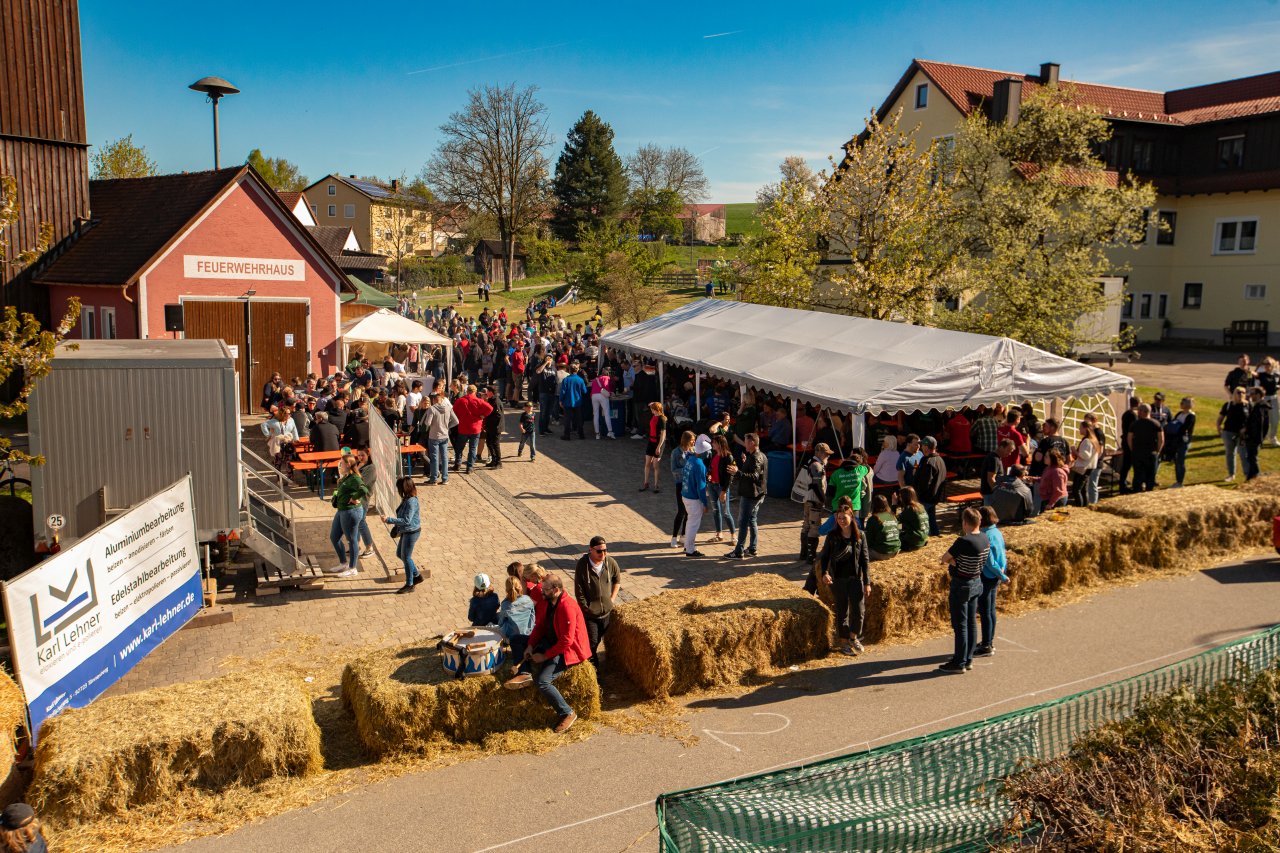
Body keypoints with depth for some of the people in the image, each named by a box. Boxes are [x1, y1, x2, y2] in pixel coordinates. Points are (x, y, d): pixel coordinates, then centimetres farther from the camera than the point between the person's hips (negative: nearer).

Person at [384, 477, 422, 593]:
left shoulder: (411, 502, -25)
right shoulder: (406, 499, 5)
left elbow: (406, 520, -27)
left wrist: (389, 520, -26)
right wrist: (397, 529, 16)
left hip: (411, 532, -10)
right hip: (405, 531, 10)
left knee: (406, 557, 2)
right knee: (399, 554, 20)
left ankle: (409, 585, 17)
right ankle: (417, 575, 31)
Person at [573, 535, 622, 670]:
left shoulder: (611, 562, -10)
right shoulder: (582, 565, -19)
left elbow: (617, 579, 9)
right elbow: (579, 591, -13)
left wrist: (612, 598, 2)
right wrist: (586, 608, -11)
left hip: (607, 611, 3)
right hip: (589, 613, -3)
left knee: (599, 639, 18)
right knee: (592, 642, 1)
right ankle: (593, 668, 23)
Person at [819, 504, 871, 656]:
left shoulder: (860, 536, -3)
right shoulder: (832, 536, -5)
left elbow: (865, 560, 0)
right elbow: (824, 556, 1)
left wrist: (867, 582, -2)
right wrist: (824, 573, -17)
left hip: (855, 578, 1)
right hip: (838, 579, -1)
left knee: (859, 610, -3)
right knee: (842, 611, 7)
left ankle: (854, 637, 24)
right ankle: (844, 642, 22)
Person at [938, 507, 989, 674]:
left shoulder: (963, 541, -26)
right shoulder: (985, 540, -1)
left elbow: (944, 559, -17)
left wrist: (952, 561, 0)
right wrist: (957, 563, -4)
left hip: (961, 586, -8)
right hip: (976, 583, 8)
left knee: (960, 625, 1)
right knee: (971, 623, 15)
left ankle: (959, 663, 9)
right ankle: (968, 659, 25)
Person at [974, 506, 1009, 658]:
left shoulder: (985, 537, -23)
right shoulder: (997, 533, 4)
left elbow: (990, 562, -23)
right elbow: (1002, 554, 10)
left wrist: (1003, 576, -12)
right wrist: (1002, 573, 7)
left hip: (986, 577, -9)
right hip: (995, 577, 9)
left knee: (984, 612, 1)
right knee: (991, 610, 19)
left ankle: (986, 647, 10)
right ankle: (990, 642, 30)